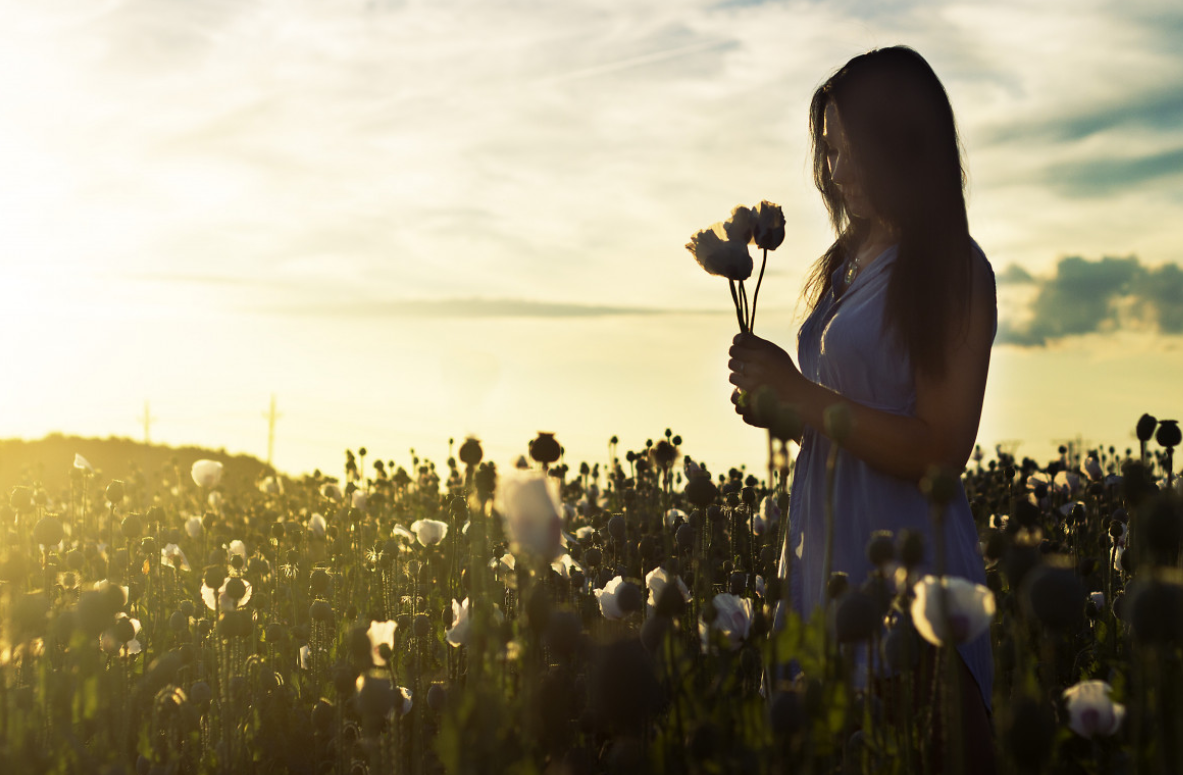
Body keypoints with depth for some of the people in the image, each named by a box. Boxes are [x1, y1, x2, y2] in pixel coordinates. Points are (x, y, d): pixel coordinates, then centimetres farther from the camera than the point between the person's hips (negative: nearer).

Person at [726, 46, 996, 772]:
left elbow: (938, 450, -17)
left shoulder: (951, 271, -11)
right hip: (825, 549, 8)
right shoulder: (849, 264, 13)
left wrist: (798, 391, -17)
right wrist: (776, 404, 1)